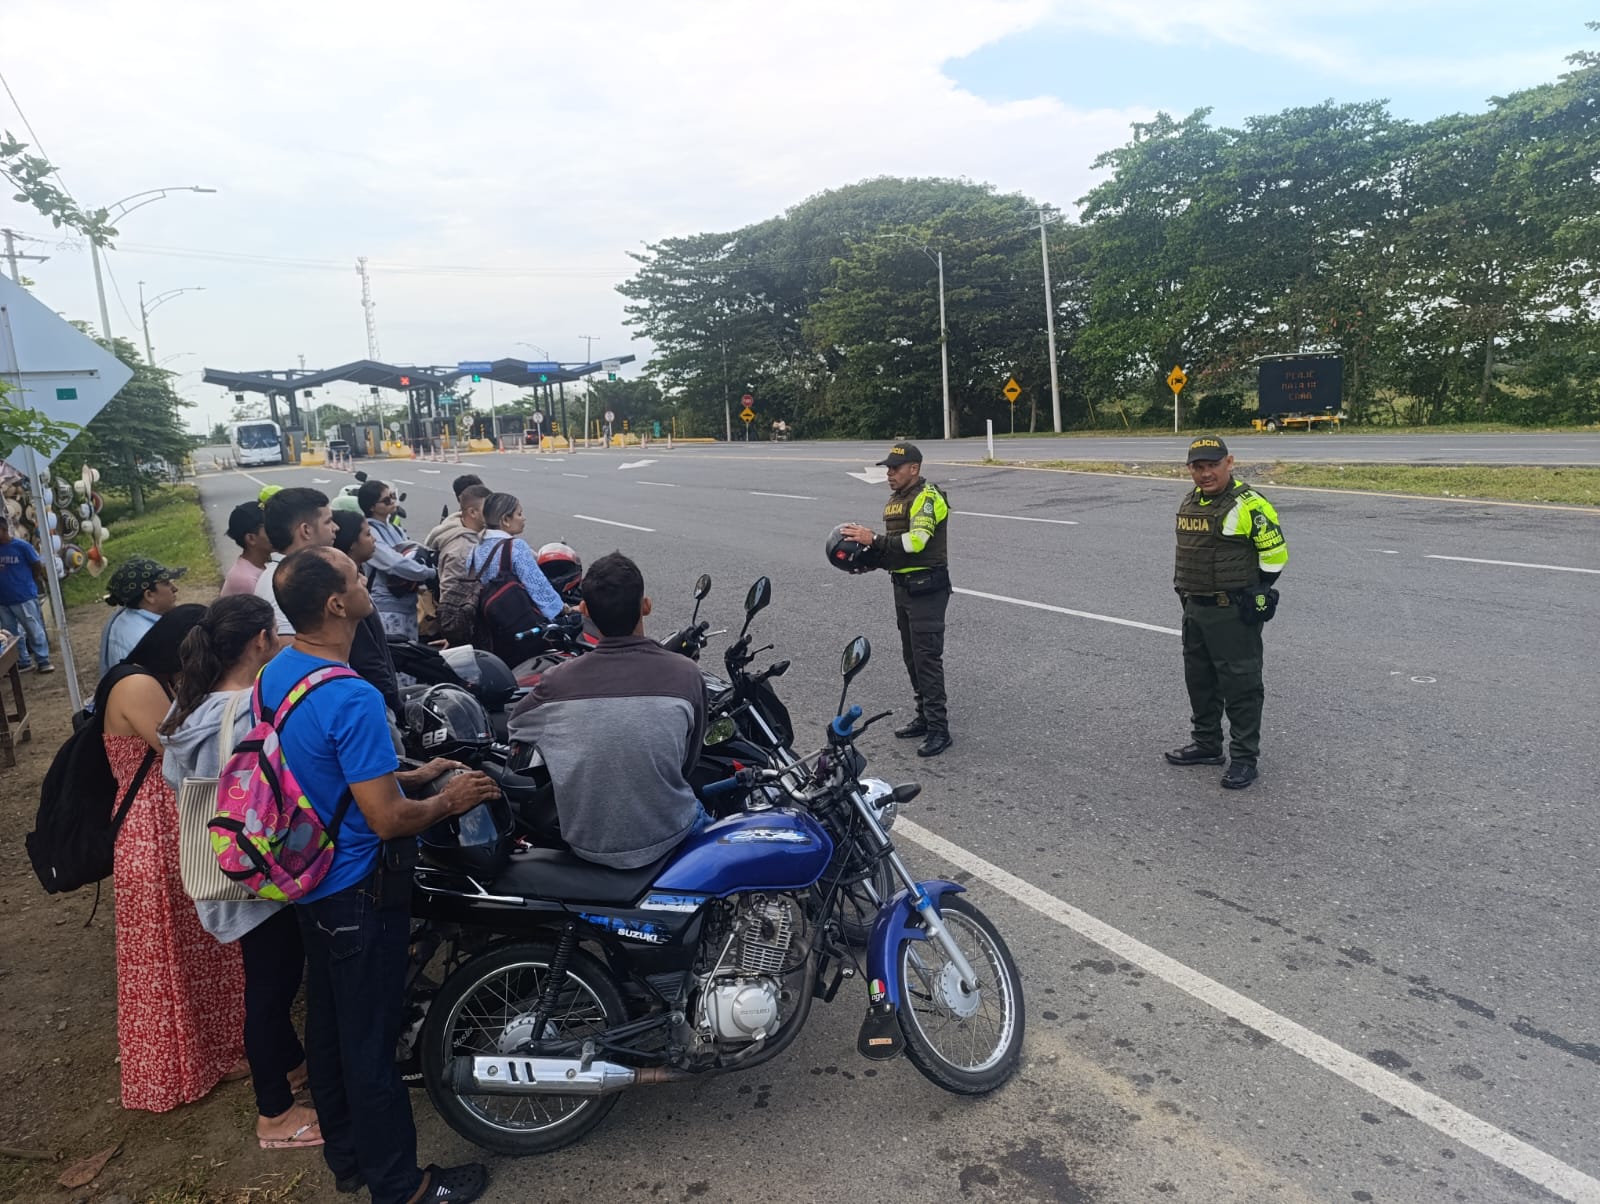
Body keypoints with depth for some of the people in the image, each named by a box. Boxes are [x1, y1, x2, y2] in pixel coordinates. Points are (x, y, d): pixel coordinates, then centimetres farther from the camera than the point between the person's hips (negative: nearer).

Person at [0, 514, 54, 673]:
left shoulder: (22, 546, -10)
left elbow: (38, 567, -2)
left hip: (24, 597, -5)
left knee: (34, 630, 3)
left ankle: (43, 661, 11)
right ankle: (23, 662, 23)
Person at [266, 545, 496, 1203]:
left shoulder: (276, 672, 0)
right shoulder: (351, 698, -30)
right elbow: (387, 819, -28)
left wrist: (409, 775, 11)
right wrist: (450, 799, -11)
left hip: (309, 879, 9)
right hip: (360, 891, -9)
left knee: (327, 1022, 22)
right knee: (369, 1040, 6)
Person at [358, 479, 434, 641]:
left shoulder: (395, 528, 12)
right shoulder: (368, 532, -13)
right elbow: (395, 563, -23)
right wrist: (432, 573, -16)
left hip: (409, 604, 8)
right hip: (387, 608, -8)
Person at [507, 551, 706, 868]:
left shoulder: (558, 682, -14)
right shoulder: (685, 674, -16)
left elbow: (515, 730, 7)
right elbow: (688, 761, 0)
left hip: (585, 841, 1)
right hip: (665, 838, -1)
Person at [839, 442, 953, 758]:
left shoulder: (927, 497, -13)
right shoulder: (895, 499, 17)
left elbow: (916, 541, -26)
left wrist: (874, 539, -24)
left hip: (926, 588, -10)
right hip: (904, 586, 10)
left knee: (927, 657, -10)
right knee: (911, 657, 15)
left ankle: (939, 729, -6)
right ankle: (924, 717, 26)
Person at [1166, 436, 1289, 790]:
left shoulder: (1248, 505, -15)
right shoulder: (1189, 503, 10)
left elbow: (1275, 552, -11)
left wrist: (1256, 592, -7)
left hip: (1233, 613, -8)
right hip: (1195, 609, 9)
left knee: (1240, 684, -1)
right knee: (1199, 680, 18)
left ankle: (1244, 758, 9)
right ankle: (1206, 744, 33)